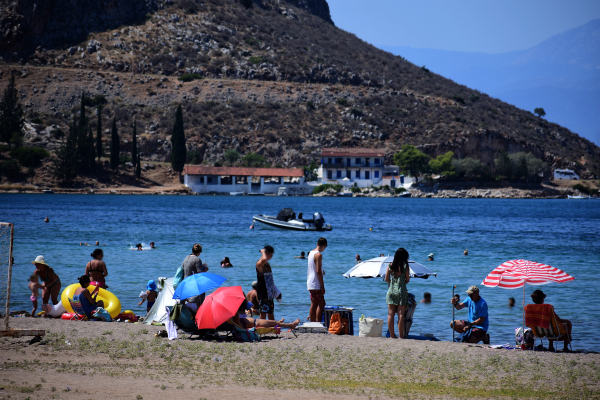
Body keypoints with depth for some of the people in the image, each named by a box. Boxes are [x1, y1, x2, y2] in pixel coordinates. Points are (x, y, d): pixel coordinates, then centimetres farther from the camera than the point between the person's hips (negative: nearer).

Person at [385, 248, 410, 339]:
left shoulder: (390, 266, 2)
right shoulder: (405, 266, -6)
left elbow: (386, 279, 6)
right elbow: (408, 280, -1)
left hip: (391, 291, 3)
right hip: (401, 291, -3)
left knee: (390, 314, 7)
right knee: (401, 315, 0)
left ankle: (392, 335, 10)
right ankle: (401, 335, 2)